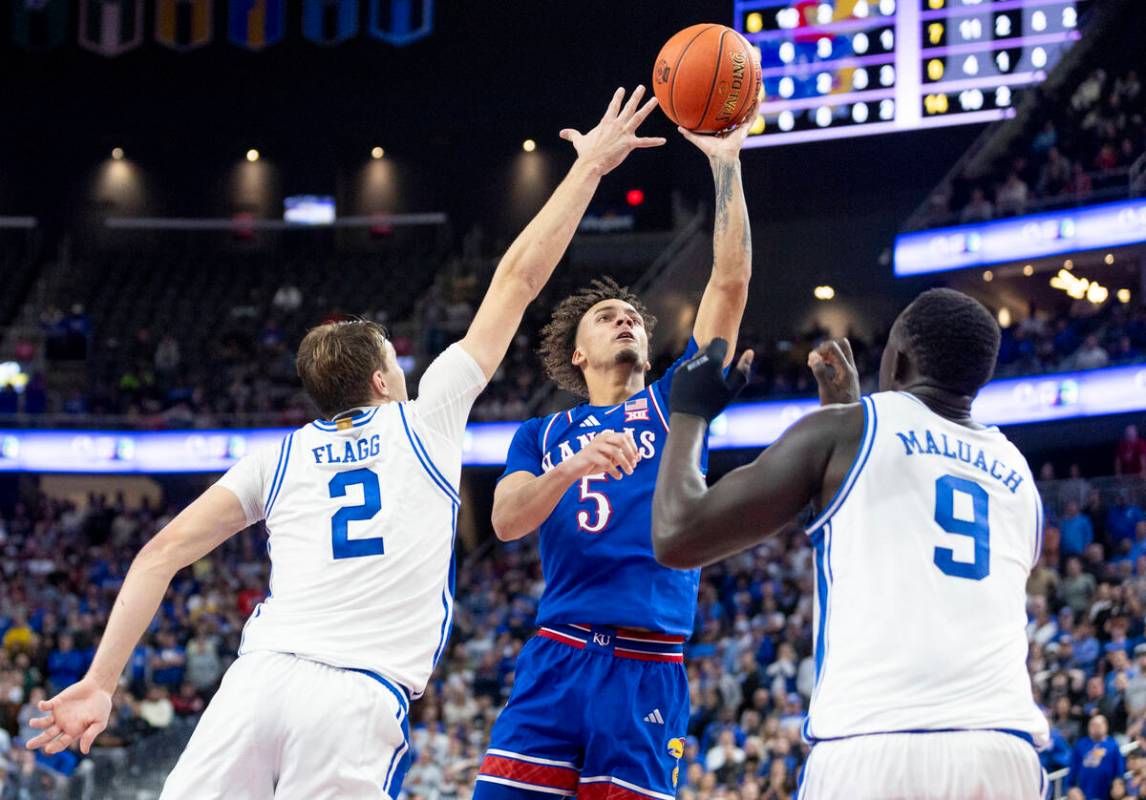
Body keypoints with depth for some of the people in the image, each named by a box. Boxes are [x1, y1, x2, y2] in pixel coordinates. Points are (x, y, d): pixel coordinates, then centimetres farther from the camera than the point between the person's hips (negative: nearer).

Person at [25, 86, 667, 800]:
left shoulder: (282, 458, 20)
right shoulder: (427, 421, 15)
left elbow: (163, 553, 11)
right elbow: (518, 279, 20)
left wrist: (102, 681, 11)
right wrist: (589, 167, 28)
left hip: (261, 677, 2)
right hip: (361, 700, -2)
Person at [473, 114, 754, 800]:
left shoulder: (675, 403, 16)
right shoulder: (541, 436, 19)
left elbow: (730, 284, 6)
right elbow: (506, 520, -1)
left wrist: (726, 164, 0)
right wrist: (571, 468, -20)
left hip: (649, 670, 0)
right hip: (557, 658, 1)